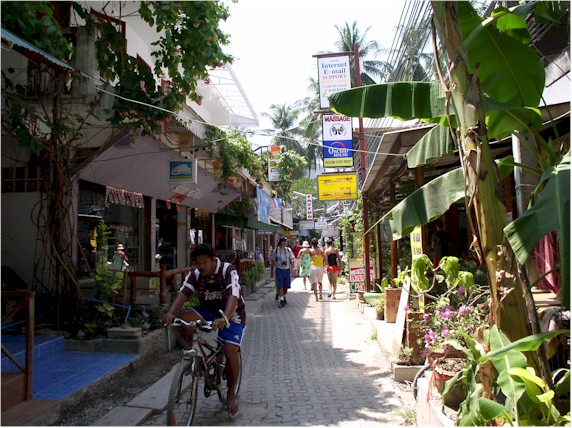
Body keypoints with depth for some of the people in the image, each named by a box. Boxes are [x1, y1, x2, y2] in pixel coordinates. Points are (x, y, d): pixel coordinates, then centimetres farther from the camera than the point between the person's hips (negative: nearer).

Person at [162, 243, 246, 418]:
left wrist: (224, 318, -55)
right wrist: (170, 312, -43)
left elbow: (233, 296, -37)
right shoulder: (195, 274, -10)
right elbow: (183, 293, -24)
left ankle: (231, 393, 5)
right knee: (183, 320, -24)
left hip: (231, 313, -4)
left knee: (230, 352, -19)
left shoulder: (228, 271, -24)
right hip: (208, 310, 4)